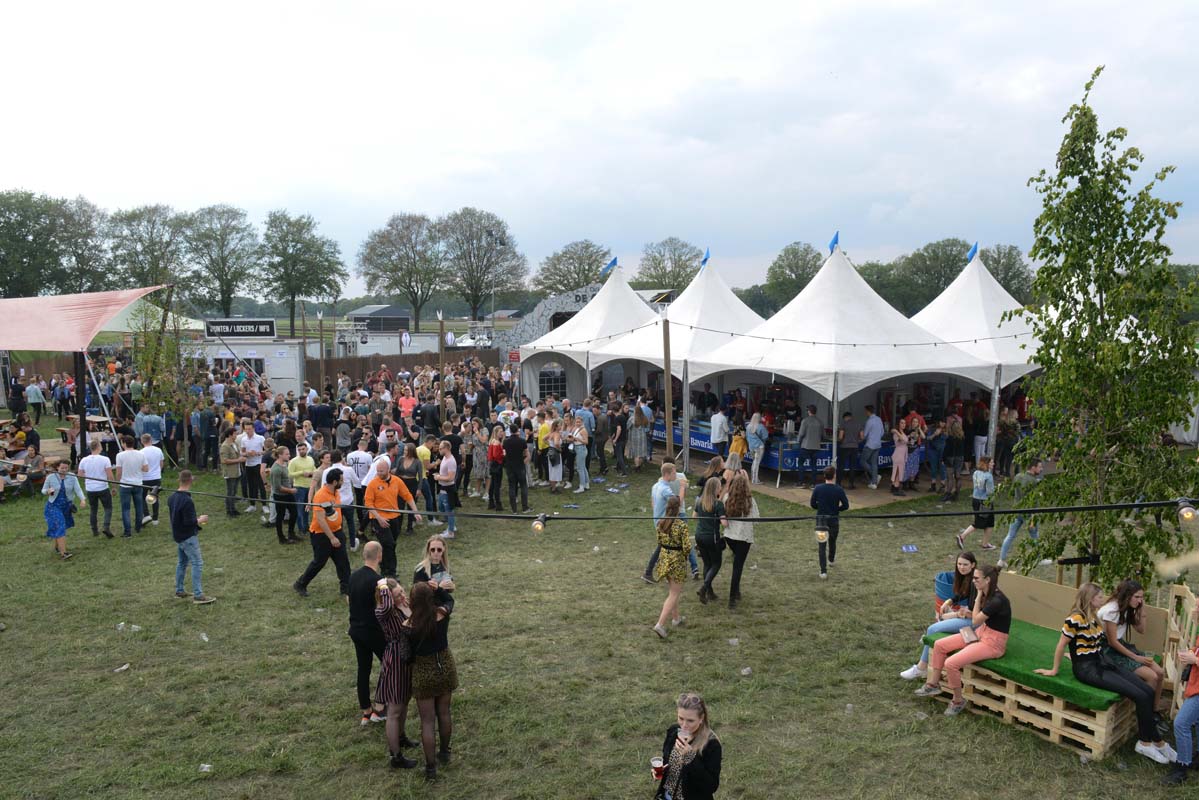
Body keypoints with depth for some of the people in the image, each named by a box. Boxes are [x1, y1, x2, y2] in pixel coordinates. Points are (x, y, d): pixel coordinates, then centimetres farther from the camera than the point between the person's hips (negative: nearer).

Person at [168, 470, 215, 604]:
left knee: (182, 562, 20)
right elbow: (189, 522, -26)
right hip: (188, 537, -9)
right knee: (197, 564, -6)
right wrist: (201, 520, -7)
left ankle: (179, 591, 28)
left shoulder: (172, 498, 4)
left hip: (177, 536, 9)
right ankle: (198, 595, -7)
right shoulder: (187, 501, -25)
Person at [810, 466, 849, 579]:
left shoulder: (817, 489, -8)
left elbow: (813, 504, -1)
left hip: (820, 520, 0)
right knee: (832, 542, 25)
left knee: (821, 546, 1)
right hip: (834, 520, 0)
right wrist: (836, 508, 9)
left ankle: (823, 571, -9)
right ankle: (831, 560, 49)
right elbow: (846, 506, -9)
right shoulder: (839, 490, -12)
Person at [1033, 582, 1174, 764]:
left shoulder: (1093, 616, 9)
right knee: (1140, 696, -17)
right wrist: (1054, 671, -5)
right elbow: (1061, 645, -11)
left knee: (1148, 691, -5)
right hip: (1087, 669, -9)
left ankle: (1147, 741, 2)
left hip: (1102, 663, 9)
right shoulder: (1076, 619, -18)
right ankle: (1155, 741, -1)